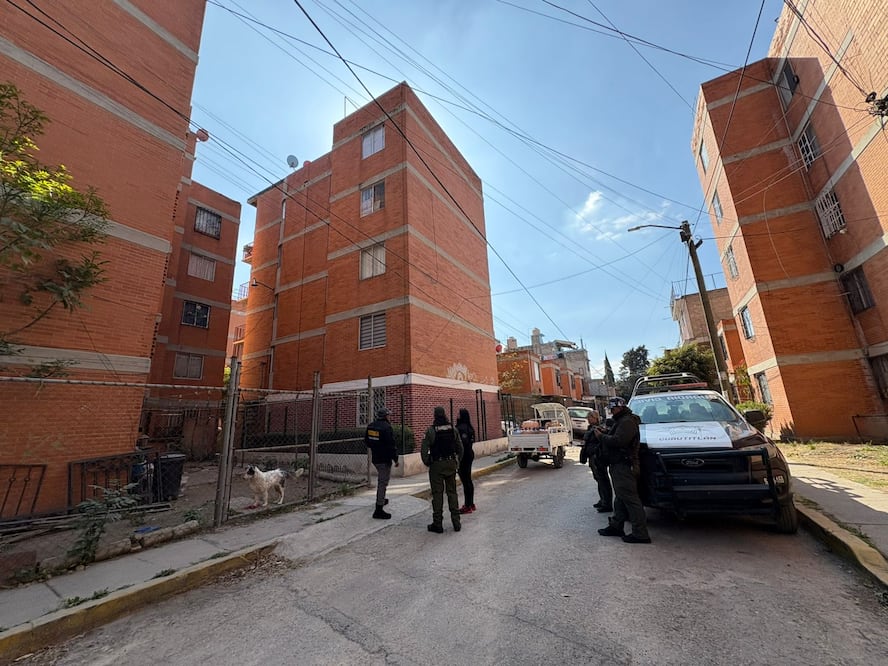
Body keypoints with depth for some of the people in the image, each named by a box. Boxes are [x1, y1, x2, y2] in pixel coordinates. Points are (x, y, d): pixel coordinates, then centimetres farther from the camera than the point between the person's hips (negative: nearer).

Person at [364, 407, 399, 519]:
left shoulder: (370, 426, 3)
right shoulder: (386, 427, -22)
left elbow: (366, 441, 15)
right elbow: (391, 445, -23)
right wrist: (395, 459, -13)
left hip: (374, 458, 9)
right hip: (384, 459, -9)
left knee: (381, 479, 28)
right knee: (383, 482, -2)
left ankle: (381, 500, 43)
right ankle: (379, 510, 2)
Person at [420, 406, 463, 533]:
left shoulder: (431, 431, -12)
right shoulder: (452, 429, 0)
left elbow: (423, 450, -13)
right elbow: (460, 448, 5)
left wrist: (427, 463, 2)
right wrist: (457, 462, 15)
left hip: (436, 465, -3)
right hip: (451, 464, 4)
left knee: (437, 494, 5)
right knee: (452, 492, 13)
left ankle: (438, 524, 12)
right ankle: (456, 522, 17)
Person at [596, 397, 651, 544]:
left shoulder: (627, 421, -16)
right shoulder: (620, 421, 19)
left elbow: (617, 441, -27)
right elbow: (615, 437, 24)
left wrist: (601, 436, -15)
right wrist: (605, 433, 8)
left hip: (624, 466, -11)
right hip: (619, 465, 11)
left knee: (630, 499, -6)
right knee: (620, 498, 16)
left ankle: (640, 534, 1)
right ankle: (616, 526, 26)